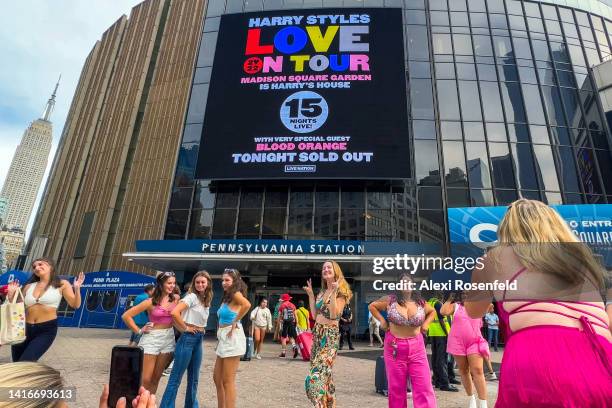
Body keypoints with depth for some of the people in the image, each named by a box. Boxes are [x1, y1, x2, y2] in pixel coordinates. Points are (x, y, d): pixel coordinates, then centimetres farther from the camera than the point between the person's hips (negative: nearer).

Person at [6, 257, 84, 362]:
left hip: (47, 329, -5)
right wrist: (12, 294, 5)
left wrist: (77, 288, -21)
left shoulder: (61, 285, 0)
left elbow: (75, 305, -5)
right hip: (25, 328, 5)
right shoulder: (29, 287, 12)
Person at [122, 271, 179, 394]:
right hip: (152, 338, -4)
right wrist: (139, 330, -5)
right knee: (145, 379, -2)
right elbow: (126, 315, -7)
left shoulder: (176, 299, 0)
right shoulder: (151, 302, -10)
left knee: (156, 378, 12)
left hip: (169, 339, 4)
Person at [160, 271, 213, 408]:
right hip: (188, 339, -8)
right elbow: (174, 313, -26)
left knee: (194, 378, 17)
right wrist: (185, 328, -16)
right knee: (176, 377, 0)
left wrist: (201, 330, 7)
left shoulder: (206, 300, 9)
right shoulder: (192, 296, -13)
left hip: (199, 340, 8)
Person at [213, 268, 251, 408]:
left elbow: (247, 304, -32)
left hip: (232, 338, -10)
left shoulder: (235, 294, -10)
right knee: (217, 378, 16)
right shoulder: (226, 297, 18)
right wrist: (220, 329, 2)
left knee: (228, 381, -2)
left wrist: (234, 322, -22)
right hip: (224, 339, 10)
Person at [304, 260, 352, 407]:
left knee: (318, 373, -15)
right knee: (324, 372, 13)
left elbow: (334, 315, -20)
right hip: (317, 334, 7)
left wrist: (333, 292, -24)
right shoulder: (322, 292, 13)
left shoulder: (341, 292, -7)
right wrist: (310, 295, 9)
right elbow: (314, 315, 10)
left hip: (330, 335, -7)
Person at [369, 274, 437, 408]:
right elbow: (372, 306, 8)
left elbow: (432, 311, 22)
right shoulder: (390, 300, -5)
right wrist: (382, 321, -1)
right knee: (396, 387, 10)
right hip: (394, 348, -1)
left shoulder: (420, 302, 2)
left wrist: (426, 324, 7)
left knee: (423, 386, 1)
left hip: (417, 348, 2)